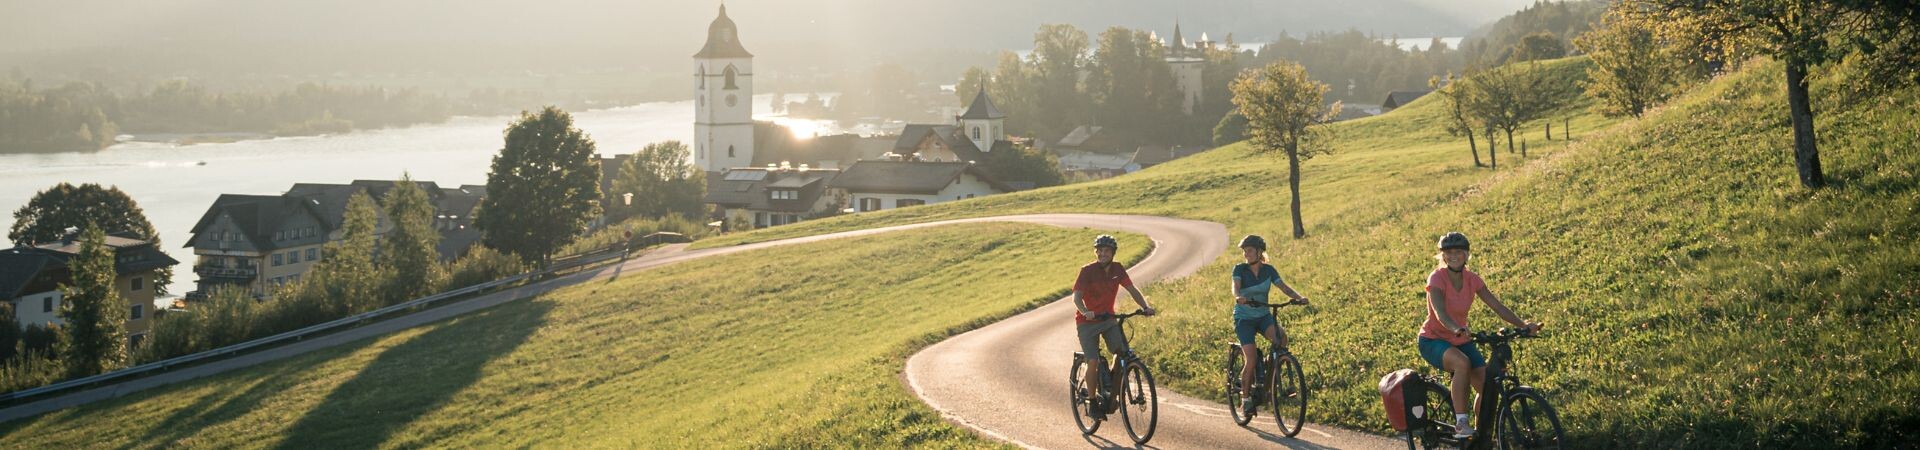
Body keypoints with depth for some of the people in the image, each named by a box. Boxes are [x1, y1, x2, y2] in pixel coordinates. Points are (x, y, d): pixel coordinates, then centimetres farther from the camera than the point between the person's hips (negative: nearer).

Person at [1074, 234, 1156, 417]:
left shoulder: (1117, 270, -2)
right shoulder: (1088, 271, -15)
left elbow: (1132, 290, 0)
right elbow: (1076, 297, -22)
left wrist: (1145, 307, -18)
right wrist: (1086, 312, -42)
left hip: (1108, 318, 4)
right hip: (1087, 321, -4)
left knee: (1122, 352, -15)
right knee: (1093, 362, -14)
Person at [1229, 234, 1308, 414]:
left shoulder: (1268, 270, 0)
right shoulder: (1239, 269, -7)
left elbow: (1283, 286, -10)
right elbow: (1236, 286, -25)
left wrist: (1299, 297, -29)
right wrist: (1238, 297, -49)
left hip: (1263, 316, 2)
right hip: (1244, 318, -2)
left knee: (1281, 337, -29)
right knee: (1251, 359, -17)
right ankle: (1246, 397, 1)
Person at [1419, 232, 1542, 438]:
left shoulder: (1472, 279, -3)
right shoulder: (1437, 278, -19)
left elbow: (1497, 306, -10)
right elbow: (1439, 312, -35)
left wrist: (1523, 324, -24)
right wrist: (1457, 329, -55)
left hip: (1460, 340, 5)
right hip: (1433, 340, -5)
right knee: (1462, 363, -36)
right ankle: (1460, 423, -28)